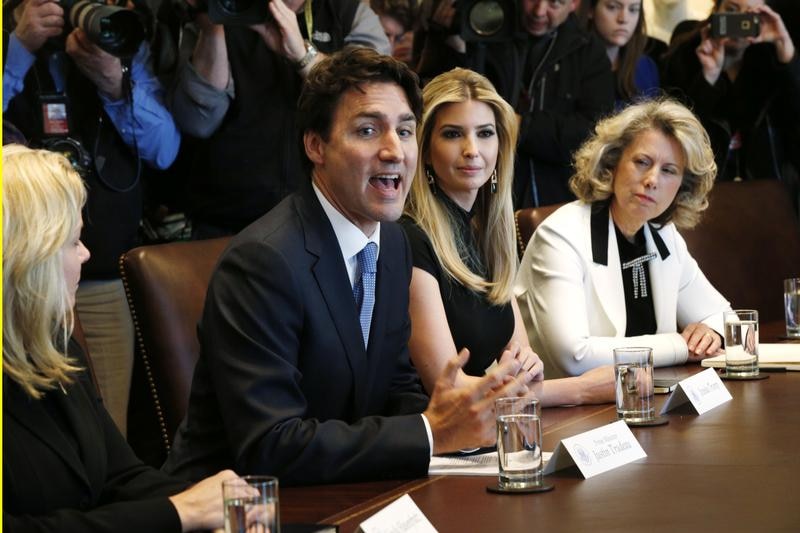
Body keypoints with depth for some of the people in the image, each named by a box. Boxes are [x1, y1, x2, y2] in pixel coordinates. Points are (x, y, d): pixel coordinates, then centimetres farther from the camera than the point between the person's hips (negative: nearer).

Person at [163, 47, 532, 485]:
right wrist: (431, 433, -22)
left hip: (333, 494, 8)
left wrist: (464, 414, -8)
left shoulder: (392, 242, 7)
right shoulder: (263, 260, -19)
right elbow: (268, 449, -23)